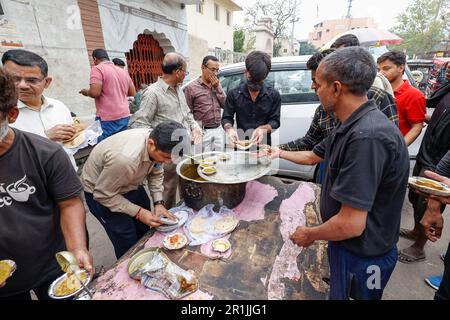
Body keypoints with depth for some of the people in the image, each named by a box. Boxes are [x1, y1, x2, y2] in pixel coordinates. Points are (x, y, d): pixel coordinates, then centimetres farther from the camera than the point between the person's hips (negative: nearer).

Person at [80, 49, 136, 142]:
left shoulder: (97, 69, -5)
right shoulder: (123, 71, 13)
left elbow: (95, 92, -15)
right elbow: (132, 93, 16)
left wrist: (86, 92, 6)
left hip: (108, 118, -6)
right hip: (125, 116, 7)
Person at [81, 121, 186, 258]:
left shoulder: (157, 141, -21)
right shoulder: (125, 159, -42)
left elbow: (156, 173, -3)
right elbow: (103, 194, -27)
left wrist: (158, 202, -12)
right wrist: (138, 212, -25)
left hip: (130, 184, 6)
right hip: (101, 191, -6)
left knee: (144, 230, 16)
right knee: (128, 242, -3)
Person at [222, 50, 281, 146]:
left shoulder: (274, 95, 3)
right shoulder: (234, 94, 4)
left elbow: (275, 121, 2)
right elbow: (226, 118, 7)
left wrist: (263, 129, -19)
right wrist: (229, 129, -16)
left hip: (264, 145, 0)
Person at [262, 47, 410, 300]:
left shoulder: (367, 137, -34)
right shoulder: (349, 127, -1)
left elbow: (351, 224, -34)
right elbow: (313, 156, 15)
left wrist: (309, 235, -16)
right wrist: (281, 153, 24)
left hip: (362, 257, -8)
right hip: (346, 245, 8)